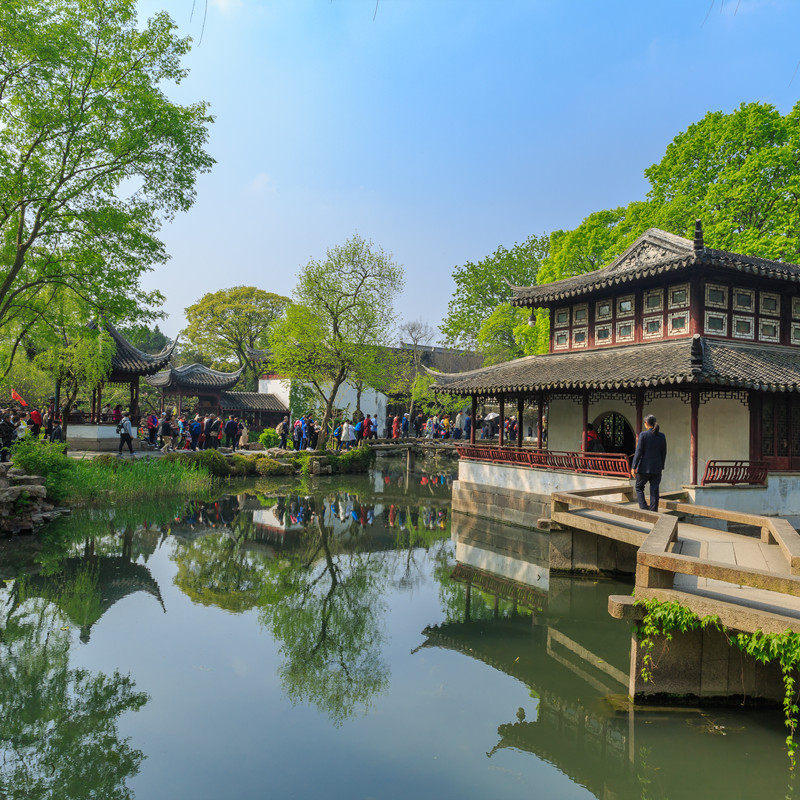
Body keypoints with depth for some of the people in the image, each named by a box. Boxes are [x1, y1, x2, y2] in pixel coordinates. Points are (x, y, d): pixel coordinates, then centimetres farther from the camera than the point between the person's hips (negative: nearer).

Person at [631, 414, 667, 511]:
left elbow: (638, 452, -12)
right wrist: (661, 467, 18)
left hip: (644, 467, -4)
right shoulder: (662, 436, 4)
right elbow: (664, 453, 8)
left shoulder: (643, 434, -10)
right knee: (654, 490, 7)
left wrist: (633, 467, -10)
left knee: (639, 487, 12)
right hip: (657, 468, 4)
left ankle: (643, 508, -2)